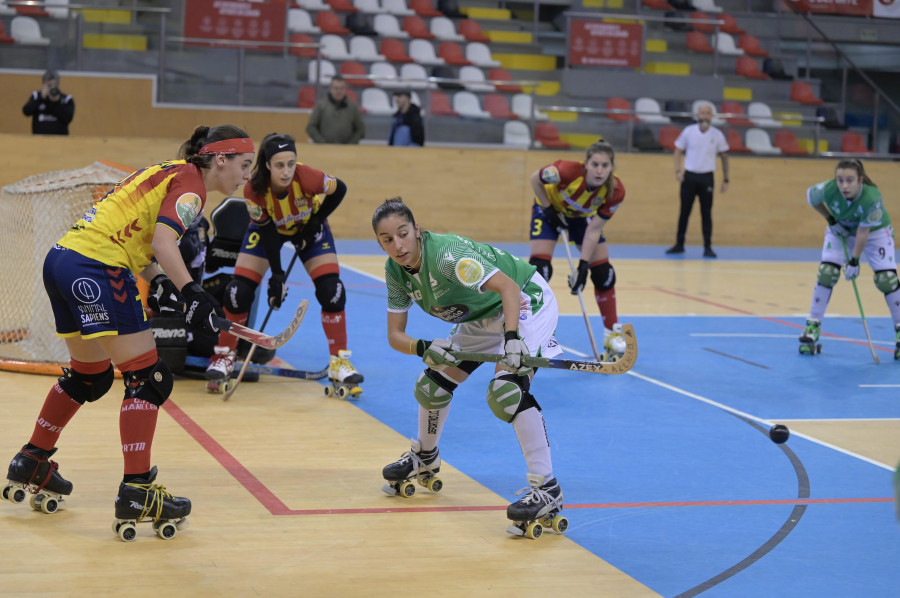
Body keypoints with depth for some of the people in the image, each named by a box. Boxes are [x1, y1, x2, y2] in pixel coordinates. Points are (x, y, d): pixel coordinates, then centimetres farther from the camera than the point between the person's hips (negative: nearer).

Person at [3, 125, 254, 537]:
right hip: (96, 271, -10)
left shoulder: (171, 172, 22)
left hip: (62, 259, 10)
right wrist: (191, 293, -27)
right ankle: (136, 492, -8)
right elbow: (162, 242, -22)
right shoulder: (190, 183, -6)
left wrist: (158, 281, 7)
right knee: (149, 378, -6)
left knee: (91, 375, 25)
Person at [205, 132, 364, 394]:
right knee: (239, 290, -11)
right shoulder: (254, 189, -34)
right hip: (268, 228, 0)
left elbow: (339, 189, -16)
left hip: (308, 226, 0)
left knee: (331, 290, -15)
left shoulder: (307, 177, -37)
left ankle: (340, 362, -4)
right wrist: (277, 275, -24)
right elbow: (266, 231, -23)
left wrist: (315, 223, -17)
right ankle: (224, 357, 7)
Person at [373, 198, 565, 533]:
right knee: (430, 387, 7)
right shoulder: (396, 271, -9)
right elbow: (395, 335, -7)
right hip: (483, 317, 8)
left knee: (505, 390, -29)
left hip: (525, 302, -8)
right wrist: (424, 349, -29)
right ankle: (424, 458, 38)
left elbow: (508, 287, -41)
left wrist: (512, 338, -56)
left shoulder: (446, 254, -33)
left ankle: (547, 489, -26)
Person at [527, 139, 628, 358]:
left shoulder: (615, 192, -30)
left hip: (583, 216, 3)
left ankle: (612, 334, 14)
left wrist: (583, 266, -25)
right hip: (551, 209, -3)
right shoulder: (568, 171, -40)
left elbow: (594, 230, -23)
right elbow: (535, 179, -20)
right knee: (539, 269, -16)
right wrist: (548, 210, -19)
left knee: (604, 273, -2)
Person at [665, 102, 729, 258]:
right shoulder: (688, 131, -1)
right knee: (684, 212, 6)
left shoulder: (717, 135, -1)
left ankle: (708, 247, 7)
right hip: (689, 176, 0)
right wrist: (678, 171, -8)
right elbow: (678, 151, 6)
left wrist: (725, 179, 5)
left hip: (707, 177, 0)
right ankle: (679, 244, 15)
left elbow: (724, 156, 8)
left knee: (706, 213, 1)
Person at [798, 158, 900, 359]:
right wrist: (831, 220, -10)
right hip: (841, 230, 2)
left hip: (875, 231, -2)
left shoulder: (872, 197, -39)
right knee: (826, 274, -12)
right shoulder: (827, 190, -32)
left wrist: (855, 261, -27)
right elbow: (810, 195, -8)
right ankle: (812, 329, -3)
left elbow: (864, 231, -30)